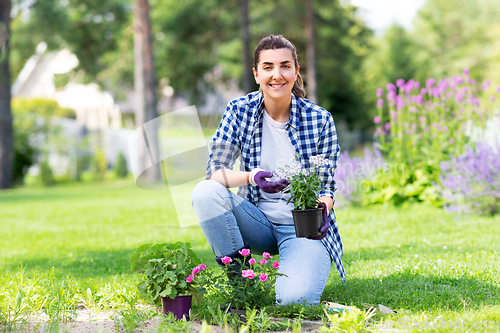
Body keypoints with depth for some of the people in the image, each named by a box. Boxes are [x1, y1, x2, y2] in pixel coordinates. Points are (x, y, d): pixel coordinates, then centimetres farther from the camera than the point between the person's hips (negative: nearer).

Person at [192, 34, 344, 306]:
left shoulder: (320, 120, -7)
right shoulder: (239, 110, -4)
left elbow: (327, 186, -2)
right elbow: (215, 170, -10)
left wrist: (322, 210, -25)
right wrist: (251, 177, -31)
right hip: (257, 221, 2)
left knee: (295, 298, -30)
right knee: (205, 192, -28)